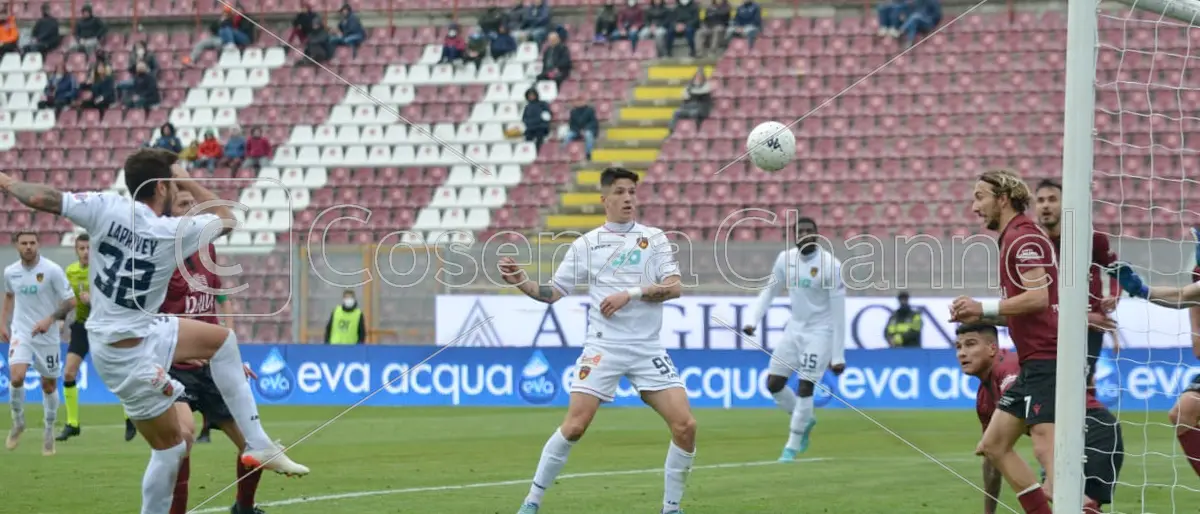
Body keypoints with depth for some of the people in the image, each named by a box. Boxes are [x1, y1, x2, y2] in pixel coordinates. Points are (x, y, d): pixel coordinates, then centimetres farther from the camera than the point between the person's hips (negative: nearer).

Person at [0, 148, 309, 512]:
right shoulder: (175, 232, -17)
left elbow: (43, 198, -14)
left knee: (222, 339, 19)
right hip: (130, 354, -7)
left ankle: (258, 445, 21)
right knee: (171, 448, 5)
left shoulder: (106, 208, -10)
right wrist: (189, 182, 12)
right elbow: (227, 219, 2)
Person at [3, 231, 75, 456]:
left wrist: (50, 319, -21)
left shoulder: (52, 270, -12)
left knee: (49, 385, 7)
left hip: (47, 335, -2)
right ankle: (18, 422, 4)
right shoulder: (10, 272, 0)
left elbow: (70, 301, -10)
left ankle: (49, 433, 26)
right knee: (16, 377, -19)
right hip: (21, 333, 2)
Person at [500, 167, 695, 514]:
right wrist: (521, 281, -8)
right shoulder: (586, 245, 7)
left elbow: (674, 287, -5)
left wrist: (631, 294, -16)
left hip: (648, 349, 1)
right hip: (603, 347, -1)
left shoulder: (653, 238, 6)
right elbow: (553, 292, 9)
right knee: (574, 426, -14)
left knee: (685, 426, -10)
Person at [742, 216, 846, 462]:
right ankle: (805, 420, 29)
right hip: (795, 329, 6)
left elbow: (838, 312, -15)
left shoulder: (830, 265, -17)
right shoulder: (785, 259, -1)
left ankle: (792, 446, 1)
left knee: (805, 387, -12)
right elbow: (769, 291, 13)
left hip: (819, 333, -6)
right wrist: (753, 320, -4)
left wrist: (838, 356, -16)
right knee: (773, 383, 3)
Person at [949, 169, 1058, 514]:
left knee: (1046, 449, -17)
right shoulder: (1014, 239, 21)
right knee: (994, 446, 12)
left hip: (1046, 359, -11)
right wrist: (981, 316, 11)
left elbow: (1038, 297, -24)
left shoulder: (1024, 237, -11)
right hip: (1033, 364, 11)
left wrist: (984, 308, -17)